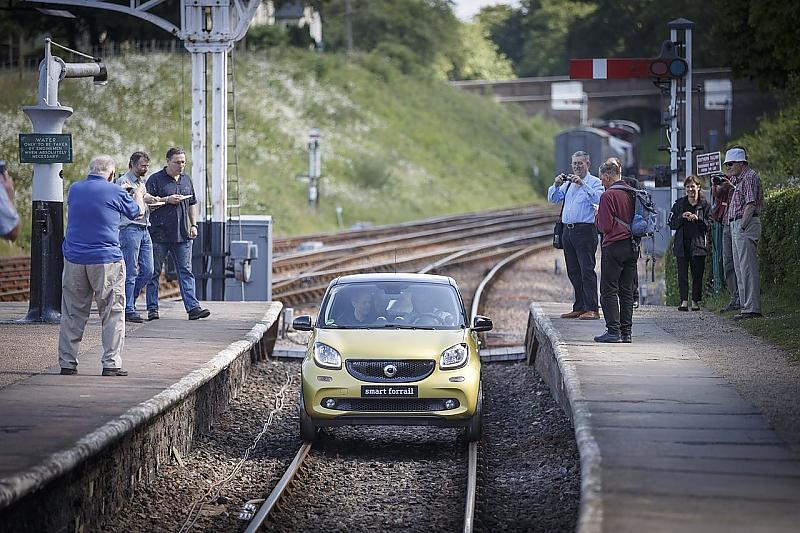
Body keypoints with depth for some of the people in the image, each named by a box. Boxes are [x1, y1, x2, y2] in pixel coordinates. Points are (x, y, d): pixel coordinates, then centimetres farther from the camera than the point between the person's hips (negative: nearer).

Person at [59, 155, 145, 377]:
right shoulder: (115, 192, -6)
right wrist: (139, 195, 34)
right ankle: (111, 363, -2)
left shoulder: (74, 190, 7)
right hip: (106, 260, -4)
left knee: (72, 314, 9)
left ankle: (67, 362, 9)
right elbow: (138, 212, 11)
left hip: (74, 260, 4)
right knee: (113, 313, 2)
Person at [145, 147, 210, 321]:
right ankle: (152, 308, 8)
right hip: (160, 233, -4)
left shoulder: (186, 180, 16)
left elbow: (192, 204, 23)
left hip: (182, 235, 4)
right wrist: (167, 200, -16)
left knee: (186, 271, -1)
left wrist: (193, 225, 13)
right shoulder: (155, 179, -2)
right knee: (154, 272, 2)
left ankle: (193, 308, -6)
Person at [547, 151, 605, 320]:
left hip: (585, 229, -7)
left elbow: (598, 199, -19)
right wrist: (556, 185, -2)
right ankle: (579, 308, 15)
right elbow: (553, 199, 16)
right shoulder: (568, 183, 18)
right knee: (573, 271, 9)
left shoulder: (594, 182, -1)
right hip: (568, 230, 7)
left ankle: (592, 309, -11)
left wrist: (582, 184, -25)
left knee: (587, 270, -10)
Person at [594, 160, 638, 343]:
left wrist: (598, 217, 3)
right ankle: (626, 332, 10)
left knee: (609, 290, -3)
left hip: (614, 247, -7)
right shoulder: (632, 194, 10)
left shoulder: (608, 195, -13)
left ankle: (613, 331, -8)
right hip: (632, 246, 7)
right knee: (627, 291, 10)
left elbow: (605, 226, -15)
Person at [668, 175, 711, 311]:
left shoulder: (704, 205, 6)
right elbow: (672, 224, 6)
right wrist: (682, 217, -10)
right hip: (682, 244, 1)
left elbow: (709, 225, 2)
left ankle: (695, 301, 6)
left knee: (697, 273, -1)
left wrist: (697, 219, -14)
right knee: (682, 273, -5)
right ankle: (684, 301, -5)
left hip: (698, 244, -1)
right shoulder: (679, 204, 9)